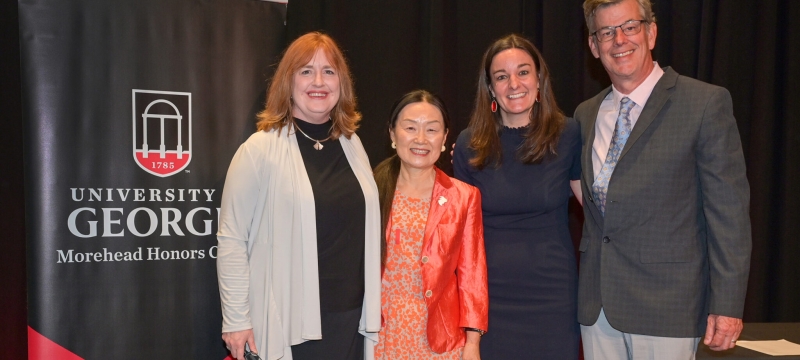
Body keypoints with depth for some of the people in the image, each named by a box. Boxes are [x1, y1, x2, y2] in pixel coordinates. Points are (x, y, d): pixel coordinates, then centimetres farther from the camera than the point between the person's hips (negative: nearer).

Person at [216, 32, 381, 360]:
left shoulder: (351, 144, 8)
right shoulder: (260, 149, -9)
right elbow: (231, 240, -8)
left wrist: (371, 305, 12)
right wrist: (236, 320, -10)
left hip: (351, 317, 5)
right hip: (288, 323, -5)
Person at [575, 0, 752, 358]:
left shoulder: (706, 103, -6)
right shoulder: (586, 114, 11)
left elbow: (729, 211, -9)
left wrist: (726, 304, -11)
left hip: (665, 303, -5)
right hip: (596, 305, 5)